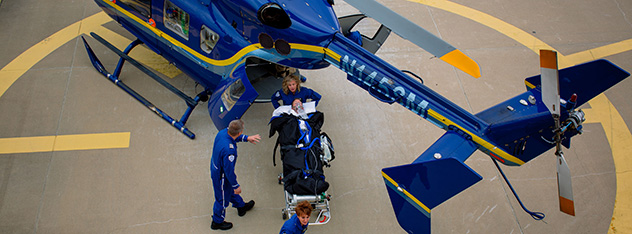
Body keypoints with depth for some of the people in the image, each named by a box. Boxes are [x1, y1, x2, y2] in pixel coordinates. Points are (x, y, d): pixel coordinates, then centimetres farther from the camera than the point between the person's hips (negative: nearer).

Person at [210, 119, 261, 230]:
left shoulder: (223, 132, -19)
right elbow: (229, 171, -30)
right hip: (221, 176, -8)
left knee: (230, 189, 32)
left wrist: (247, 138, 10)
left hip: (215, 167, 8)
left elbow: (234, 137, 9)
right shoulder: (229, 150, -42)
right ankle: (217, 222, 43)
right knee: (223, 198, 18)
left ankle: (241, 206, 59)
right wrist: (236, 186, -17)